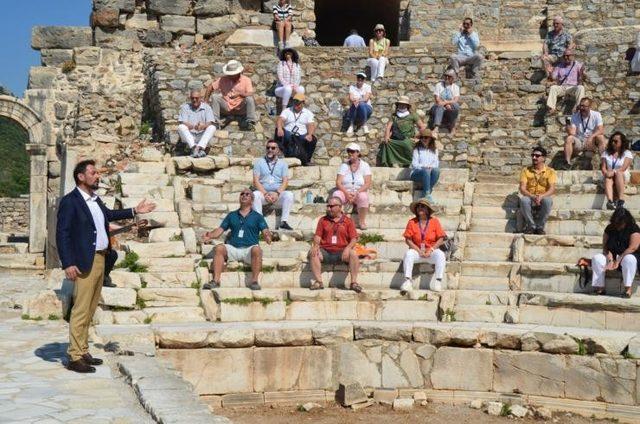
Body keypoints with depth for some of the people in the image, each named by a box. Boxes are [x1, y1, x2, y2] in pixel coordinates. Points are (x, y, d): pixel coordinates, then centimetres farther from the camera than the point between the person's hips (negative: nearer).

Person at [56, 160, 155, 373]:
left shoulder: (95, 199, 14)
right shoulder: (69, 201, -11)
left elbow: (109, 214, 33)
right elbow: (62, 233, -15)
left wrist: (135, 211, 31)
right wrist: (68, 264, -22)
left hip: (100, 259, 9)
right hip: (85, 262, -9)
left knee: (90, 310, 13)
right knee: (80, 310, -6)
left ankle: (83, 352, 21)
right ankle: (75, 357, -2)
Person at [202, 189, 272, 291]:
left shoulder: (257, 217, 14)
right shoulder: (231, 215, 21)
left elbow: (265, 231, -1)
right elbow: (220, 230, 14)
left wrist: (267, 236, -25)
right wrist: (210, 235, -8)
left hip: (249, 249, -2)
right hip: (233, 248, 2)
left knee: (257, 250, -35)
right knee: (219, 248, -26)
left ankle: (254, 281, -30)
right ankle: (216, 281, -29)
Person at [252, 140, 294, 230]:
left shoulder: (283, 164, 13)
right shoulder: (259, 162, 11)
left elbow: (285, 181, 2)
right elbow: (256, 181, 1)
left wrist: (277, 193, -16)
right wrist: (265, 194, -14)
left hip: (278, 193, 0)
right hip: (263, 192, 0)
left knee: (289, 195, -30)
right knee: (255, 195, -33)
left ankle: (284, 222, -31)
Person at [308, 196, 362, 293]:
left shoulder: (348, 221, 8)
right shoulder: (323, 220, 14)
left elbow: (354, 238, 1)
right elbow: (318, 235, 7)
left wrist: (348, 248, -19)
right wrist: (315, 245, -14)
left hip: (341, 252, -1)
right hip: (325, 252, 2)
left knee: (353, 254, -31)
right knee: (312, 253, -28)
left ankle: (354, 283, -24)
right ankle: (318, 282, -26)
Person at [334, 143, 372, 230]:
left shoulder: (364, 165, 4)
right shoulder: (344, 165, 8)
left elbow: (367, 184, -6)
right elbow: (338, 182, -2)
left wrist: (356, 193, -21)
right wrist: (346, 193, -20)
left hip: (359, 192, -1)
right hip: (345, 192, 1)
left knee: (363, 197, -36)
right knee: (336, 195, -32)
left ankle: (362, 221, -23)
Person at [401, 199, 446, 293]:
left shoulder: (434, 221, -1)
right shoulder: (412, 222, -1)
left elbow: (440, 239, -2)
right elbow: (408, 240, -3)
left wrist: (431, 250, -14)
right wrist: (419, 251, -14)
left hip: (431, 251, 0)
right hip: (417, 251, 0)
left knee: (440, 255, -31)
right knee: (408, 254, -31)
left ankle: (438, 281, -30)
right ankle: (408, 280, -36)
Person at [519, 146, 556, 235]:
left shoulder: (550, 171, 1)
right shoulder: (526, 170, 3)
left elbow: (552, 189, -10)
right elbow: (522, 189, -7)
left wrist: (541, 196, -30)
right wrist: (532, 196, -27)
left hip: (543, 199, 0)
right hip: (530, 198, 0)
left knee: (548, 200, -35)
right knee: (524, 200, -34)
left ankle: (540, 227, -20)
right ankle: (531, 226, -19)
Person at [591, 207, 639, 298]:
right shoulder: (610, 228, 3)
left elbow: (633, 248, -18)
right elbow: (605, 247, -2)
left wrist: (618, 260, -24)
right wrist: (610, 259, -21)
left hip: (628, 255, -4)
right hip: (612, 256, 4)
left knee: (629, 259, -40)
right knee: (596, 258, -22)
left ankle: (628, 288, -33)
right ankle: (600, 288, -27)